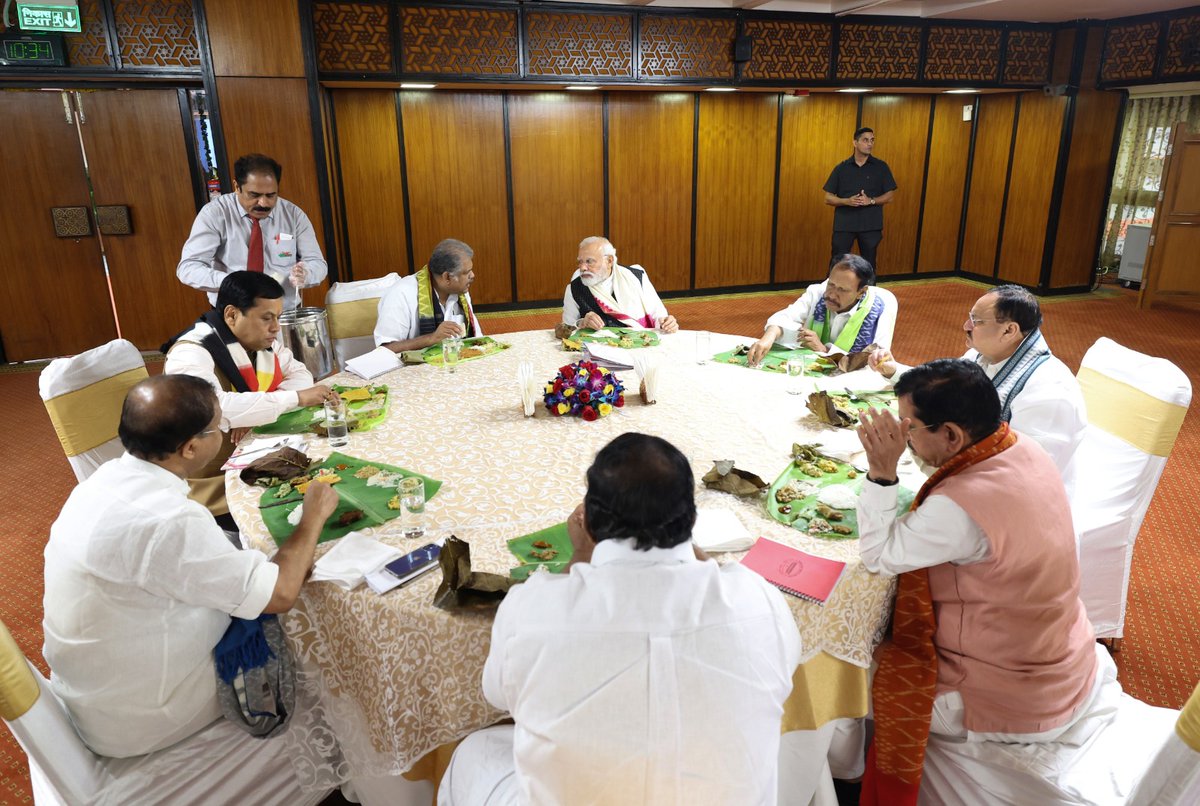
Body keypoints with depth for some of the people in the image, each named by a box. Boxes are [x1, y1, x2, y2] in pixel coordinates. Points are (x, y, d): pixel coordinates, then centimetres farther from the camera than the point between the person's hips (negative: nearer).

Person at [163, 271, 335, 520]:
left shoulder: (261, 341, 4)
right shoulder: (190, 354, -21)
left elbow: (299, 374, 5)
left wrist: (256, 410, -14)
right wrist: (296, 398, -32)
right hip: (215, 486, -7)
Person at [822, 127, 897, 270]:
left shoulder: (881, 167, 3)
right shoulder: (841, 168, 3)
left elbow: (890, 195, 4)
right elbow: (828, 198, 2)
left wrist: (871, 201, -14)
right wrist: (847, 201, -16)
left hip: (871, 225, 1)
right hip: (844, 224, 0)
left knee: (869, 265, 9)